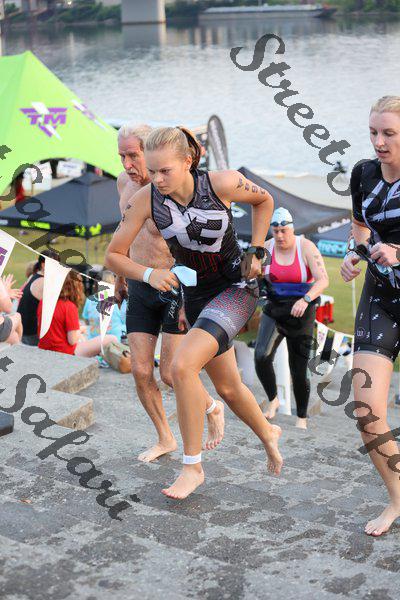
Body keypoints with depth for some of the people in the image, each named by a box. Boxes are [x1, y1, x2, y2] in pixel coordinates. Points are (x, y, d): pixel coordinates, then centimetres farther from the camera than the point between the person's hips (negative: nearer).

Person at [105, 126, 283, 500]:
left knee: (182, 365, -25)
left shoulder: (222, 183, -21)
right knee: (227, 388, 17)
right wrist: (149, 274, -25)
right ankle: (268, 435, 48)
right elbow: (113, 256, -8)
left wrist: (256, 252, -5)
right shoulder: (146, 200, -15)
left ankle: (192, 466, -10)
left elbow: (264, 201, 1)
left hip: (237, 289, -5)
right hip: (196, 295, 5)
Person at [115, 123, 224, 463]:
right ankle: (165, 439, 22)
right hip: (141, 288, 6)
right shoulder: (126, 183, 2)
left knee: (170, 375, -7)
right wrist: (121, 277, 26)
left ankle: (212, 407, 24)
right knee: (141, 373, 1)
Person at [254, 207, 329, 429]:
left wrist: (306, 299, -37)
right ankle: (273, 400, 1)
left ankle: (302, 418, 25)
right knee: (261, 357, -24)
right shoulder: (266, 248, -2)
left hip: (301, 314, -2)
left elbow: (323, 280, -20)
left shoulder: (306, 247, -12)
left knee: (298, 372, 2)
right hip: (274, 311, 2)